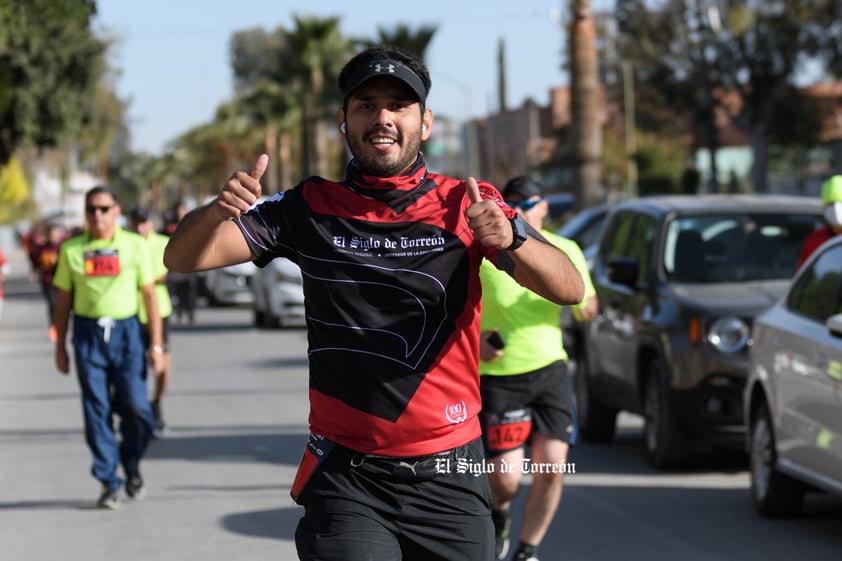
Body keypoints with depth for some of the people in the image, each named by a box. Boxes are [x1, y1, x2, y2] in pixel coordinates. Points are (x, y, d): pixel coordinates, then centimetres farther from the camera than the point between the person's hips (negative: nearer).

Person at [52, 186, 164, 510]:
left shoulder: (135, 245, 3)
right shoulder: (72, 250, 5)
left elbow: (149, 294, 3)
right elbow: (63, 299, 10)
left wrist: (156, 344, -2)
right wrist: (60, 346, 8)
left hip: (126, 331, -1)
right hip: (88, 334, 1)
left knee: (136, 407, -8)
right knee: (97, 412, -1)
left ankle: (131, 465, 18)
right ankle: (109, 483, 7)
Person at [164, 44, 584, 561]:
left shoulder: (464, 205, 0)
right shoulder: (312, 208, 3)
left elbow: (569, 289, -11)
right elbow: (182, 258, 1)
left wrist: (510, 239, -32)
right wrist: (217, 211, -21)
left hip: (450, 478, 1)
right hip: (345, 479, 0)